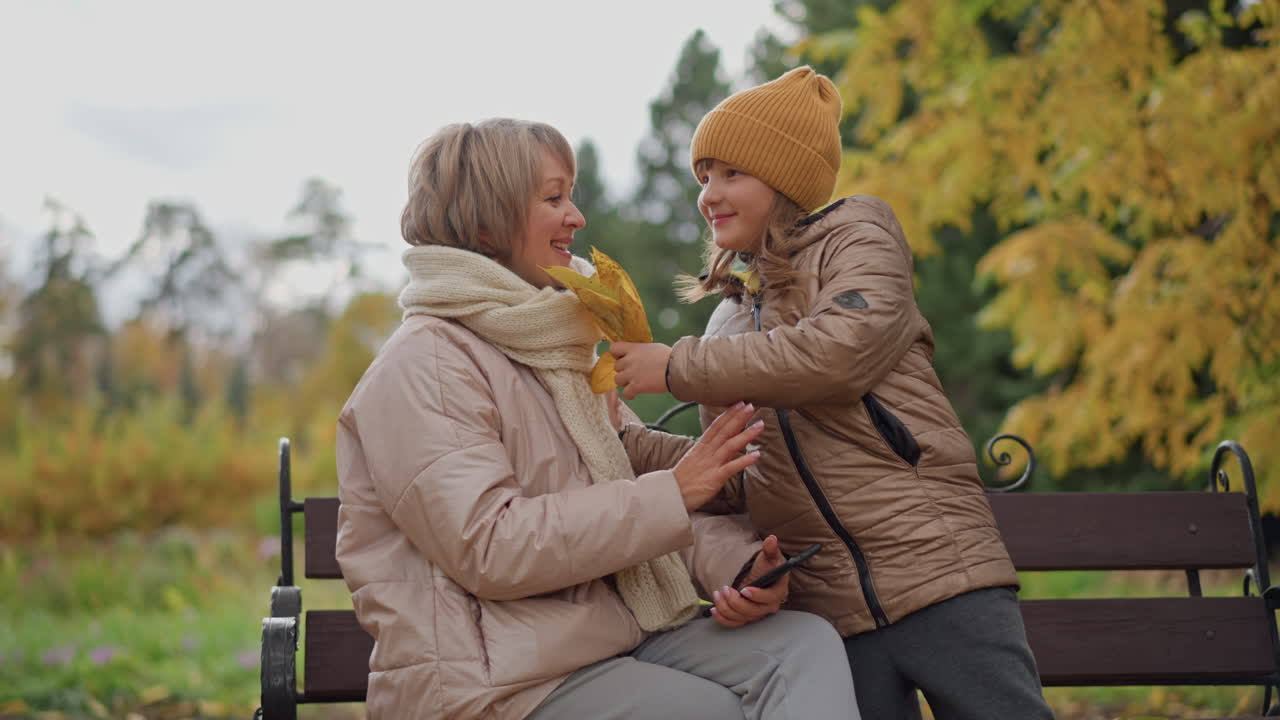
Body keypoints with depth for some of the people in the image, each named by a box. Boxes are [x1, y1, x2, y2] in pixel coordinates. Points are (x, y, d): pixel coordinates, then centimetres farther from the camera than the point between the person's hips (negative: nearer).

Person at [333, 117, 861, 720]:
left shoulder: (558, 349, 20)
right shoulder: (425, 363, -9)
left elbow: (629, 487, 14)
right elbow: (488, 547, -20)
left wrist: (735, 560, -6)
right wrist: (671, 493, -19)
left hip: (618, 635, 8)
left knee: (807, 643, -14)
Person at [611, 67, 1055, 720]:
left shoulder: (855, 235, 6)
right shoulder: (728, 318, 20)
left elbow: (841, 350, -15)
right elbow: (736, 481, 18)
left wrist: (678, 369, -10)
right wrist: (623, 437, 3)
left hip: (937, 570, -5)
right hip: (827, 609, 5)